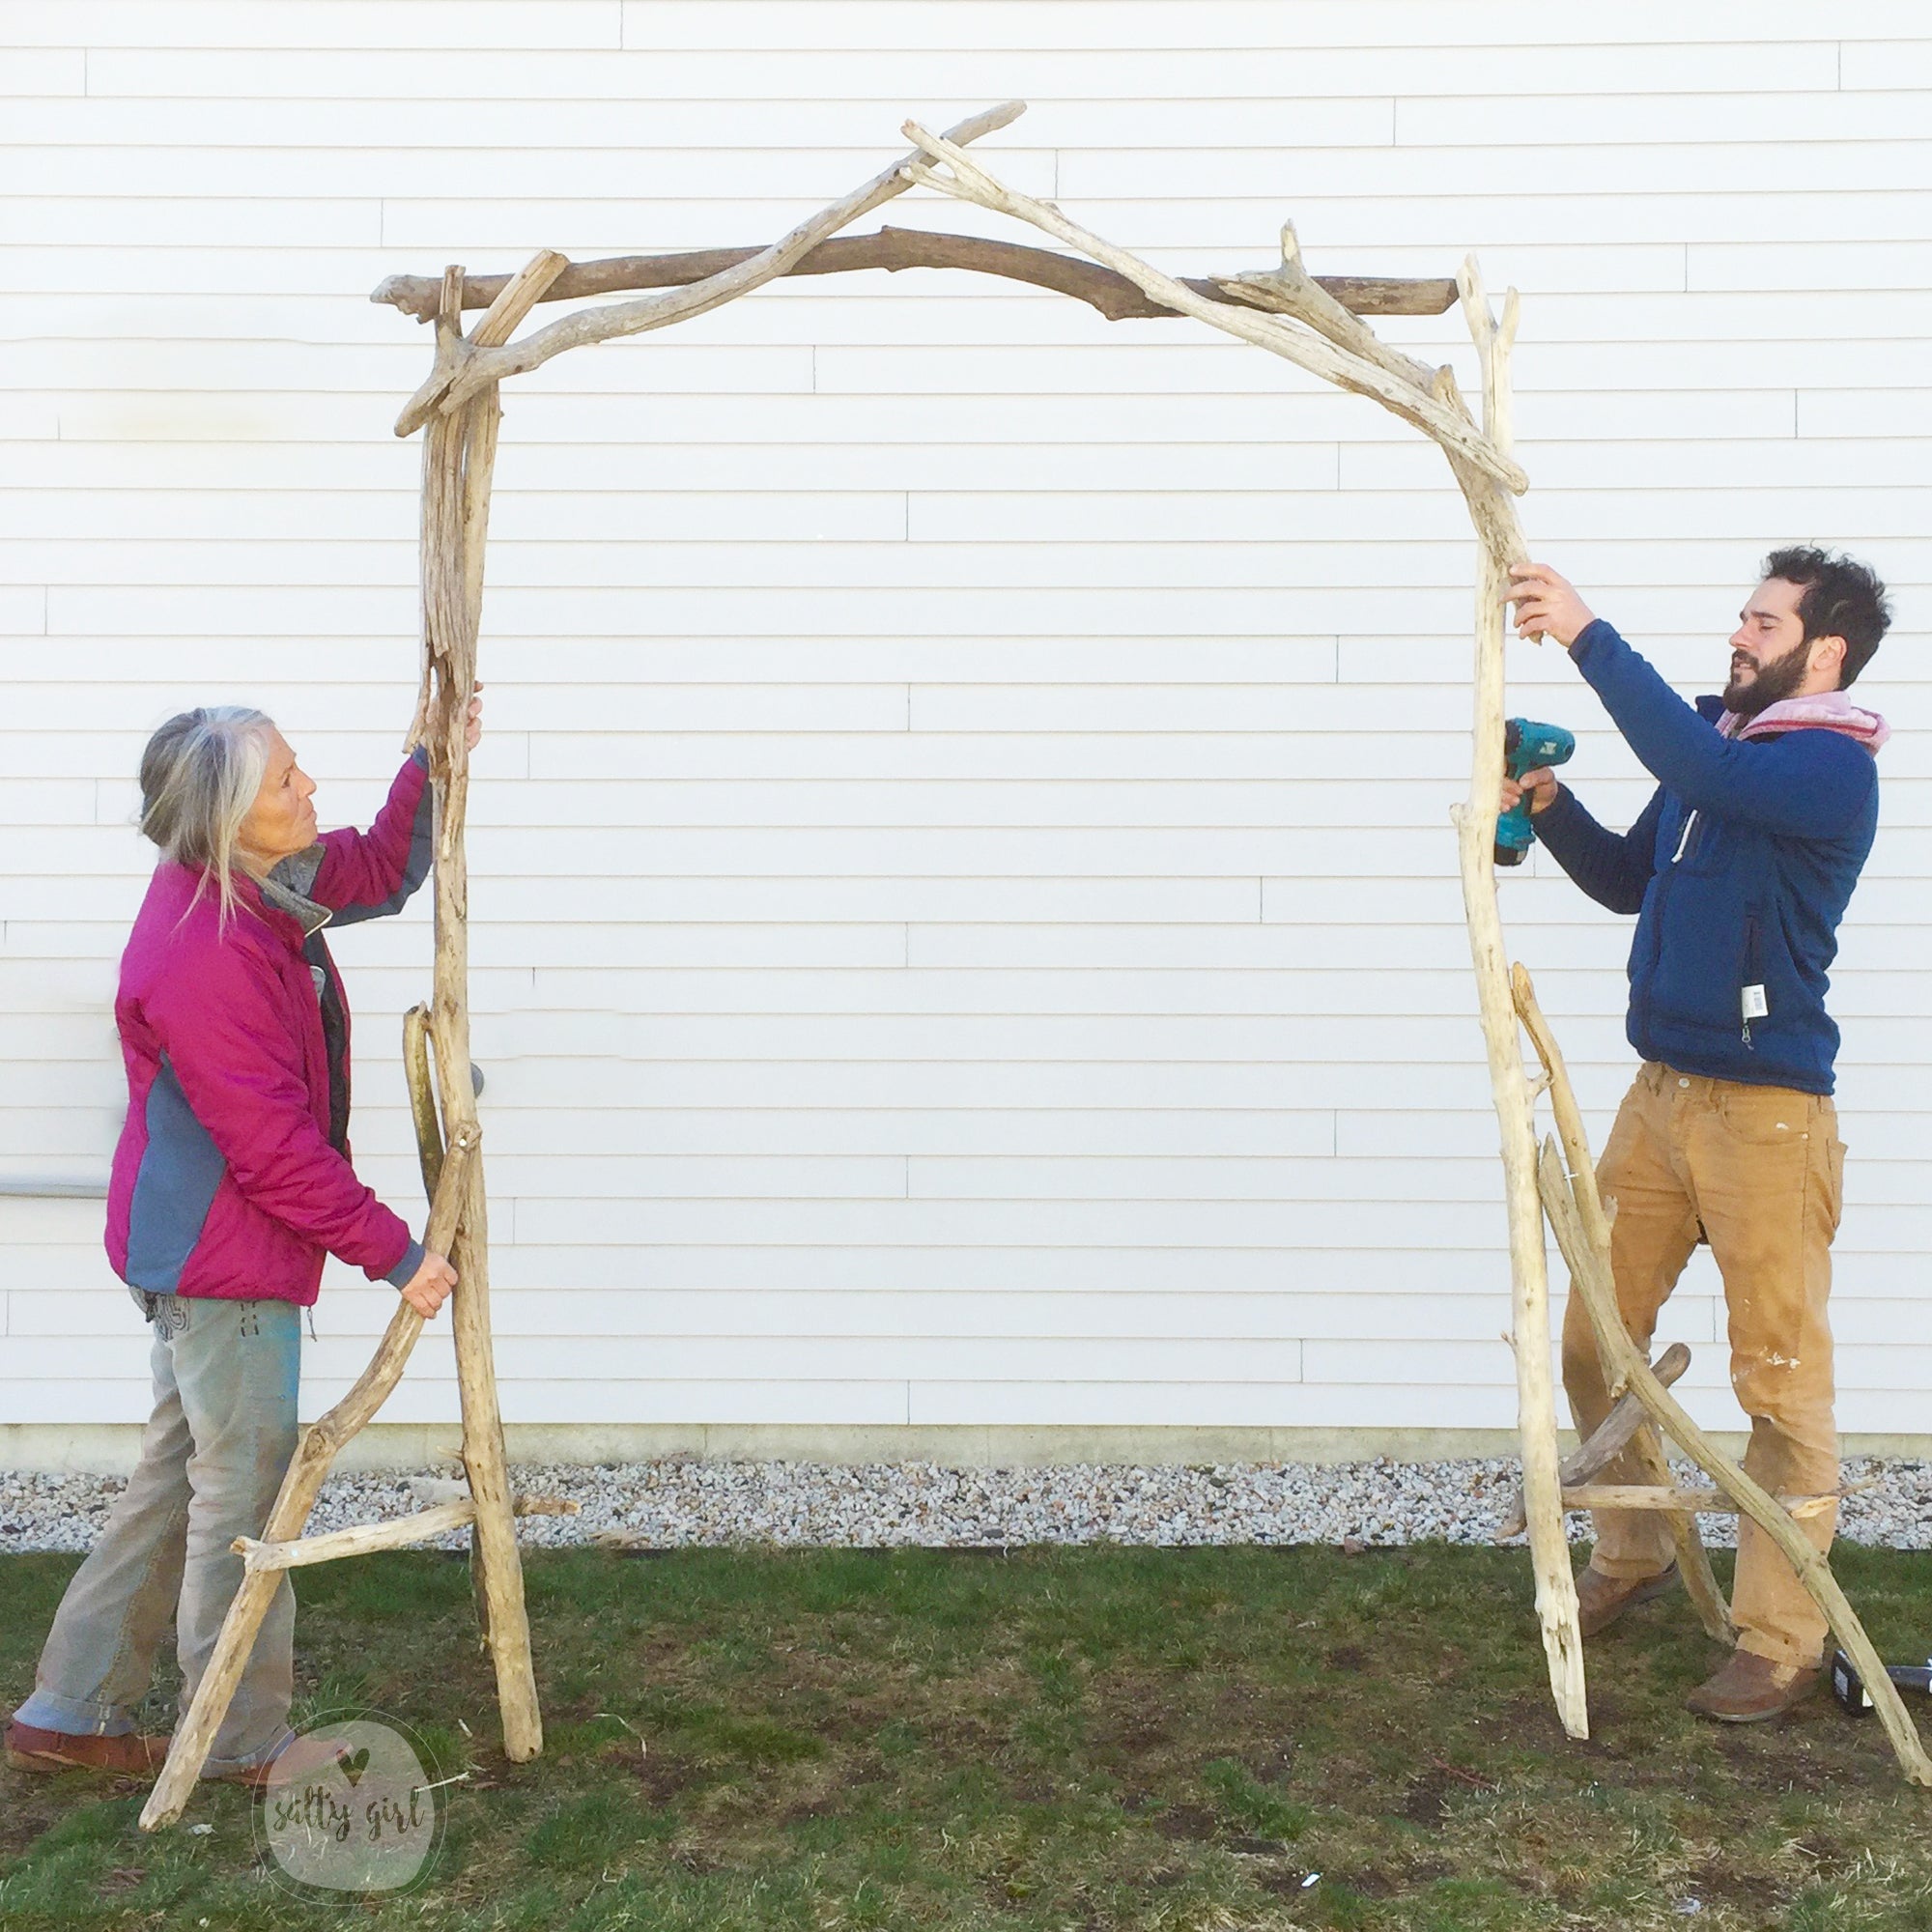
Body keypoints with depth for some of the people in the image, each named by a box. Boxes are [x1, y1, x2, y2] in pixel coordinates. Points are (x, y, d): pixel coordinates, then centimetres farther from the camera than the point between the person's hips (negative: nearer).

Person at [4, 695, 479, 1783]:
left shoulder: (264, 890, 2)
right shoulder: (202, 956, -26)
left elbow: (380, 871, 20)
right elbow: (274, 1143, -24)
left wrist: (434, 764, 6)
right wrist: (392, 1252, -17)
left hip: (199, 1247, 10)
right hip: (225, 1255, -10)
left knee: (179, 1478, 19)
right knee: (246, 1488, 4)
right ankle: (245, 1742, 20)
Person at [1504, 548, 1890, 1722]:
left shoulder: (1834, 770, -12)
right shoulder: (1720, 742, 14)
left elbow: (1702, 773, -31)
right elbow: (1629, 880, 22)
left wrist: (1589, 636, -30)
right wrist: (1552, 808, 4)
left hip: (1767, 1108, -8)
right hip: (1661, 1092, 8)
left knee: (1782, 1382, -1)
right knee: (1595, 1342, 12)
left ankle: (1783, 1642, 10)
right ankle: (1633, 1558, 32)